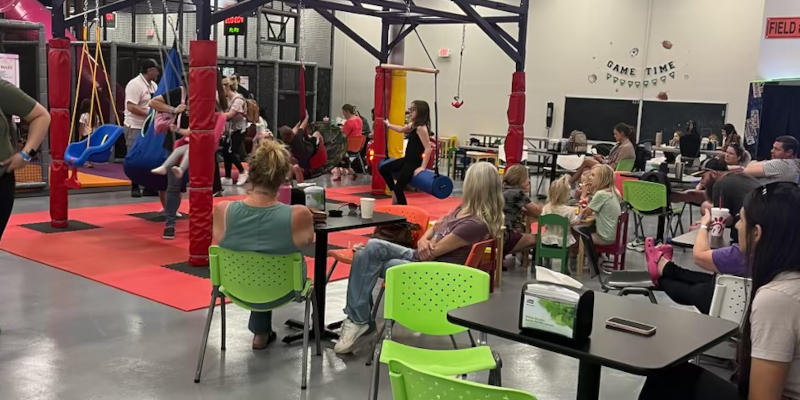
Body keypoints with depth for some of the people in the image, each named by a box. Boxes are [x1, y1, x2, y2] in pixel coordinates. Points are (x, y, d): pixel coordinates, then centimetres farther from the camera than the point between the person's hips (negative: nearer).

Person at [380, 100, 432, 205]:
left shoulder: (421, 128, -20)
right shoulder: (413, 125, 9)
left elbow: (428, 148, -26)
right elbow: (401, 129, 32)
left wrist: (422, 167, -29)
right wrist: (388, 125, 46)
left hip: (415, 163, -10)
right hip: (407, 160, 10)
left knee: (399, 187, -8)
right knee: (383, 169, 18)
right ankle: (394, 193, 22)